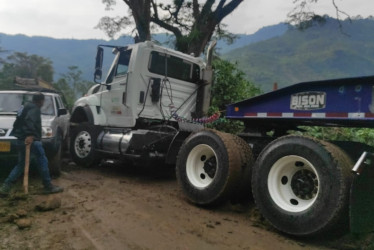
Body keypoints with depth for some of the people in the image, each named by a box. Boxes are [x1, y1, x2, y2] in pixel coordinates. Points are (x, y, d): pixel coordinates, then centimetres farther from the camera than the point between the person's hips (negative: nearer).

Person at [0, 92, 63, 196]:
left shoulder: (26, 107, 22)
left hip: (21, 139, 10)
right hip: (29, 139, -10)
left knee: (21, 164, 15)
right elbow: (29, 121, -26)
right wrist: (30, 135, -35)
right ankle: (48, 186, 1)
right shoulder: (34, 109, -8)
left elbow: (18, 123, 27)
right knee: (43, 161, -3)